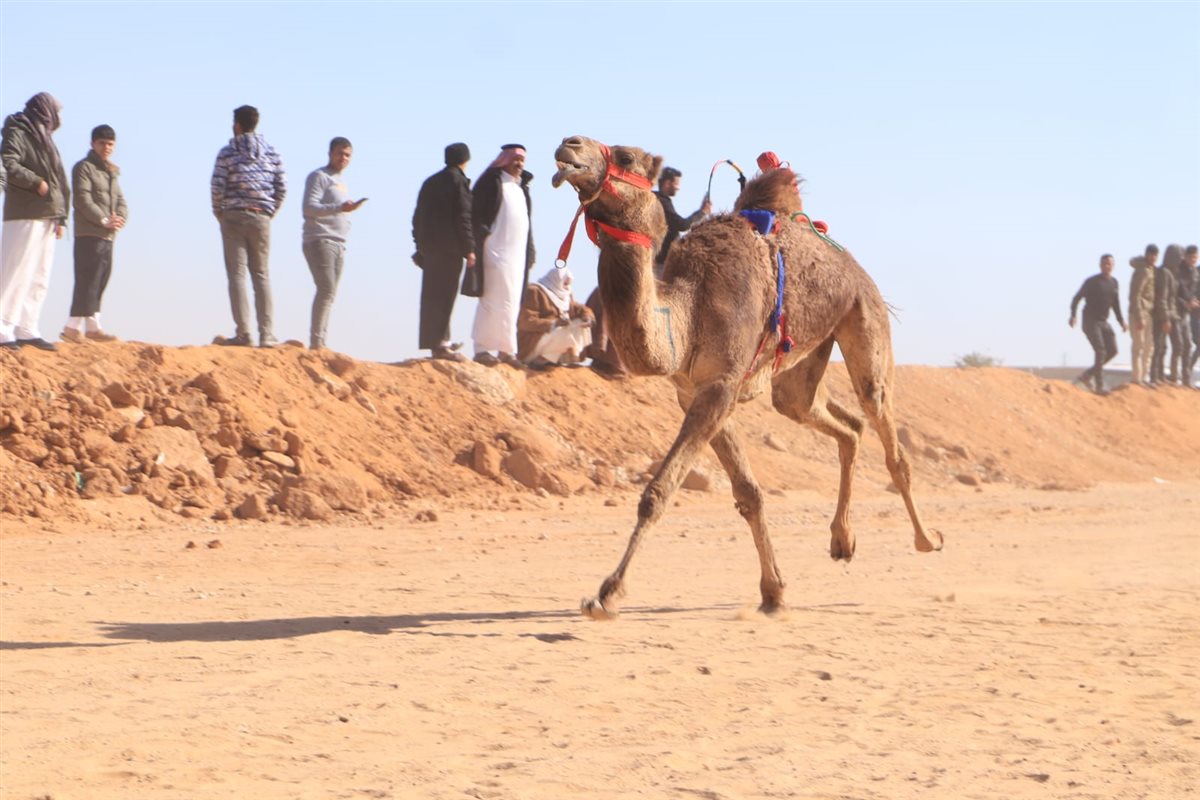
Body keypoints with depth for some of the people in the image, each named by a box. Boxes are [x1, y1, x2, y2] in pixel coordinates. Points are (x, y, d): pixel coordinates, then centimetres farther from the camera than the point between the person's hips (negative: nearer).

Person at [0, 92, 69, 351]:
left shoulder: (45, 138, 22)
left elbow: (59, 181, 22)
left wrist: (61, 217, 14)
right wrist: (36, 182, -17)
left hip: (47, 218, 9)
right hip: (24, 215, -9)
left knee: (39, 277, 7)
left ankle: (26, 330, 10)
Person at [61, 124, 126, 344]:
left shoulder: (111, 172, 22)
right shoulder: (84, 168, -5)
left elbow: (120, 200, 16)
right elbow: (83, 200, -15)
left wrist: (121, 217, -5)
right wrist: (104, 220, -20)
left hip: (108, 236, 8)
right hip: (89, 234, -8)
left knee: (100, 282, 10)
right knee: (87, 281, -12)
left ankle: (92, 326, 15)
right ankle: (73, 326, -12)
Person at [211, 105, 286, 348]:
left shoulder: (227, 152, -3)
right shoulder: (271, 153, 7)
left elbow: (218, 186, -9)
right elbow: (282, 187, 4)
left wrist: (219, 212, 6)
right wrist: (270, 213, 14)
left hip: (233, 217, -3)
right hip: (261, 218, 3)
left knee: (237, 273, -2)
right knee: (261, 274, 8)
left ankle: (243, 333, -9)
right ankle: (266, 334, 3)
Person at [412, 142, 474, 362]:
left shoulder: (430, 182, 17)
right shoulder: (458, 181, -5)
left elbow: (418, 217, 16)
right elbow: (463, 217, -12)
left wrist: (420, 248, 20)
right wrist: (469, 249, -10)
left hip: (428, 245, 7)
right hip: (449, 247, -7)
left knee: (433, 295, 11)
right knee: (444, 294, -7)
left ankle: (437, 342, 18)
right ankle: (439, 344, -10)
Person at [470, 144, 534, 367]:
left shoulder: (521, 186, 19)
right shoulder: (492, 181, -4)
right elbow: (478, 215, -9)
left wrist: (530, 252, 17)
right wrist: (477, 246, -16)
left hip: (517, 252, 8)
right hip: (496, 250, -8)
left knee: (511, 302, 6)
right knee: (494, 299, -10)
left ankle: (506, 350, 8)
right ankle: (482, 348, -8)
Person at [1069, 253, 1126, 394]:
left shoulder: (1114, 283, 9)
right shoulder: (1092, 282, -9)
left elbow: (1116, 304, 17)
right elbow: (1076, 298, -7)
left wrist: (1121, 321, 7)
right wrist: (1073, 316, -20)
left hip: (1104, 323, 7)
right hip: (1090, 322, -7)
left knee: (1112, 350, -3)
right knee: (1101, 351, -17)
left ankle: (1087, 375, 11)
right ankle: (1100, 386, -14)